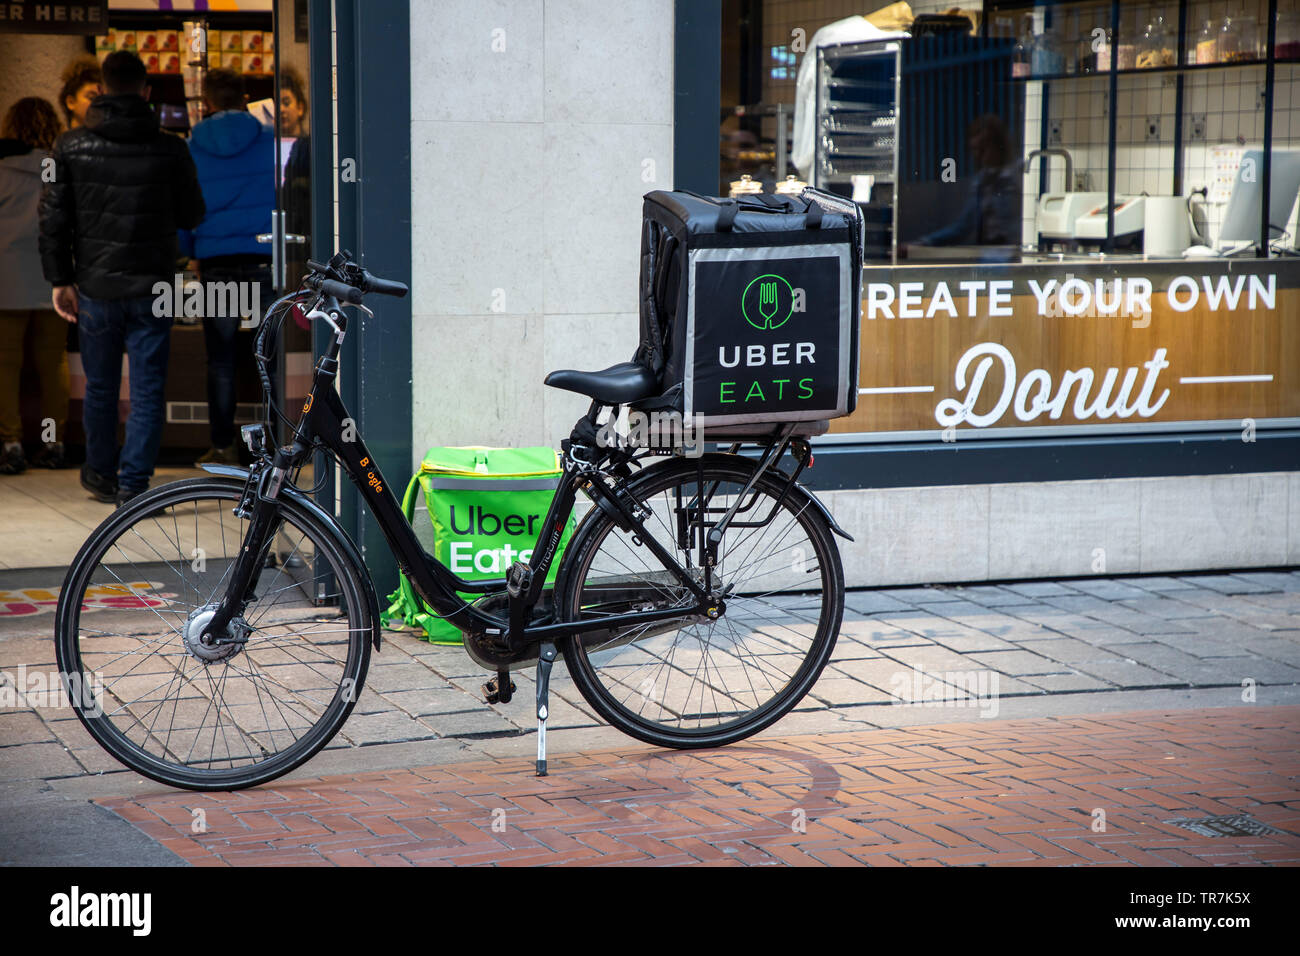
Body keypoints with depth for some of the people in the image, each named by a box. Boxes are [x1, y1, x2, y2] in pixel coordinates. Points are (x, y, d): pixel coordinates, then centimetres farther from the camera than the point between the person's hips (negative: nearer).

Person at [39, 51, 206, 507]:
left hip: (96, 286, 2)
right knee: (147, 389, 4)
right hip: (152, 287, -2)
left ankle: (100, 474, 29)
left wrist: (59, 279, 5)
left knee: (100, 387, 16)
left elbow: (53, 217, -2)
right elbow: (192, 216, 2)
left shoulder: (70, 147, -3)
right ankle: (133, 483, 2)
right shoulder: (170, 150, -8)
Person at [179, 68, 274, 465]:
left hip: (217, 265, 1)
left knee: (220, 360, 6)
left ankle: (223, 445, 7)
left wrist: (189, 252, 22)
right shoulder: (271, 141, 1)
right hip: (265, 259, -1)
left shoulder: (191, 150, 3)